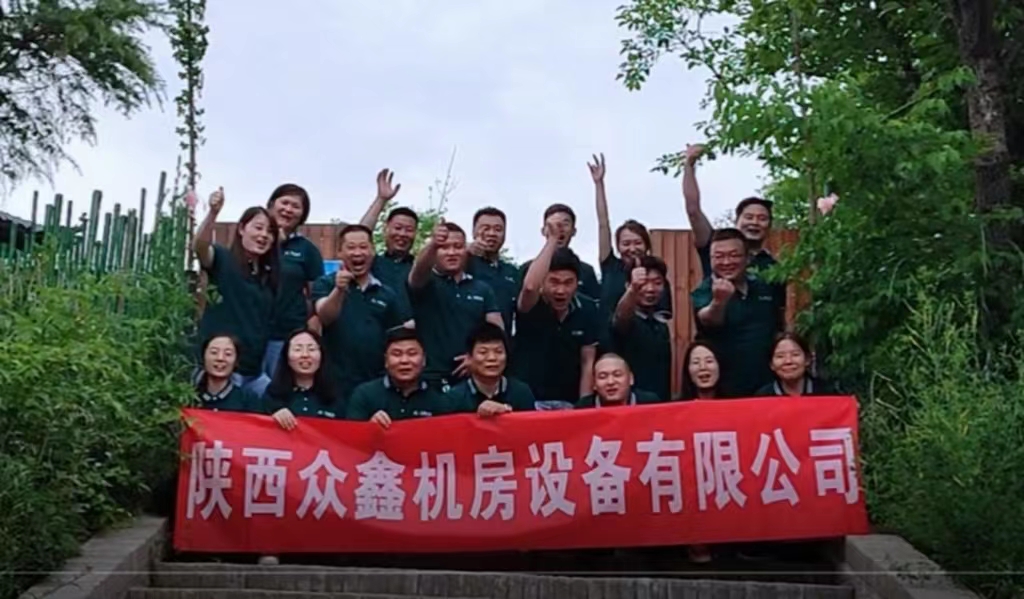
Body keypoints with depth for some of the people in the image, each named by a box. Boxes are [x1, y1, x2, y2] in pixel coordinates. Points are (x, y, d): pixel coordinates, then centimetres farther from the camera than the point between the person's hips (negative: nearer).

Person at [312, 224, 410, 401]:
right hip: (336, 384, -3)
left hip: (376, 384, 3)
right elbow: (324, 317, -17)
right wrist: (339, 290, -35)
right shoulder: (326, 284, 1)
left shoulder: (387, 294, 11)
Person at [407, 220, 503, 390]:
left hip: (472, 378, 3)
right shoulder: (425, 283, 3)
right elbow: (418, 270, -22)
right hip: (432, 377, -3)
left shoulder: (483, 289, 12)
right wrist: (432, 244, -43)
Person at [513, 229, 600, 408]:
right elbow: (530, 286, -38)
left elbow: (588, 363, -1)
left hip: (569, 402, 3)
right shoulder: (531, 306, -14)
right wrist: (552, 241, -30)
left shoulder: (587, 310, -4)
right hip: (528, 399, -3)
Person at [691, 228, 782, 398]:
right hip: (725, 391, -4)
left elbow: (779, 327, 19)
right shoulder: (704, 292, -10)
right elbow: (708, 320, -32)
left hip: (767, 388, 4)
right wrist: (718, 301, -53)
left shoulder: (763, 286, 5)